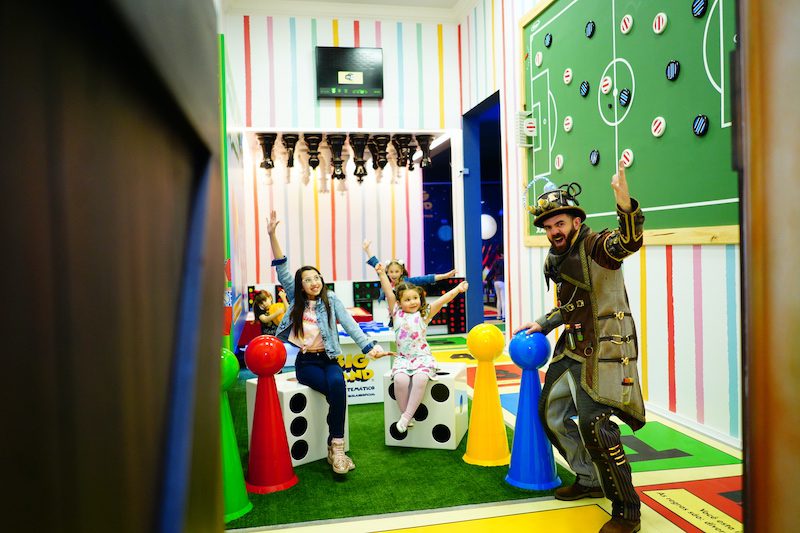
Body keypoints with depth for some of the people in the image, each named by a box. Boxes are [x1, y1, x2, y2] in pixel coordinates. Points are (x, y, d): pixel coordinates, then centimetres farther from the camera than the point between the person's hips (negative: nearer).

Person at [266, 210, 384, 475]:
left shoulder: (331, 300, 4)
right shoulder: (296, 299, 7)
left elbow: (350, 324, -6)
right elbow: (282, 270, -1)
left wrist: (368, 346, -21)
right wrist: (272, 235, -10)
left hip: (328, 358, 1)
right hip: (305, 361, -1)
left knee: (337, 384, -33)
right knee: (335, 390, -28)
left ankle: (335, 446, -26)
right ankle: (336, 447, -16)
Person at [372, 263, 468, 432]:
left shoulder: (424, 314, 5)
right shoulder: (397, 313, 8)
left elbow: (441, 300, -6)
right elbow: (389, 294, 1)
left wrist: (457, 290, -14)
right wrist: (382, 274, -6)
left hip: (422, 356, -1)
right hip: (402, 358, 1)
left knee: (420, 378, -32)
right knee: (400, 379, -29)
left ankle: (407, 415, -20)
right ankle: (404, 413, -8)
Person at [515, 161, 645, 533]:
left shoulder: (595, 246, -15)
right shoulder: (556, 260, 9)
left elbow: (629, 241, -39)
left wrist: (625, 204, -56)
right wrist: (544, 324, 18)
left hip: (602, 352, -10)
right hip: (571, 349, 10)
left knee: (593, 423, -19)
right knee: (550, 412, 18)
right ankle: (590, 480, 35)